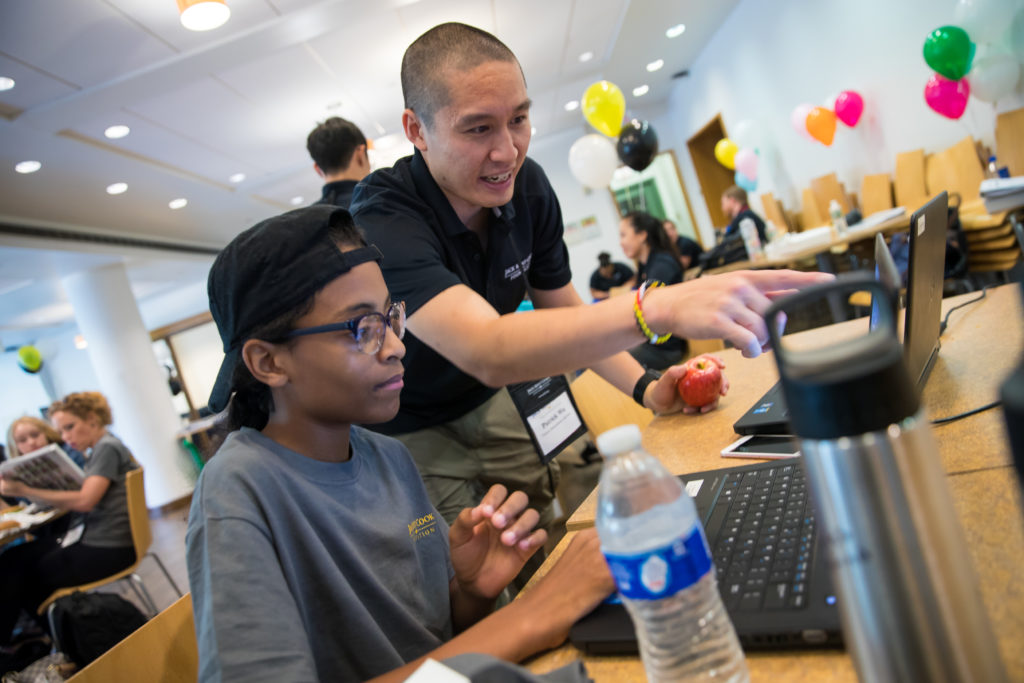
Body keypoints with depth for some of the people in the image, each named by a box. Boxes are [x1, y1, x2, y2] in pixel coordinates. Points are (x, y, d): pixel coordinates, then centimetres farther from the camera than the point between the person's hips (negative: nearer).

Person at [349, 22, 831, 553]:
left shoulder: (527, 186, -10)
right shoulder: (381, 222, -32)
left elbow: (564, 312, 1)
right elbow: (486, 351, -47)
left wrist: (645, 387, -16)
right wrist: (658, 308, -59)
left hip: (486, 405, 6)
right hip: (407, 429, -5)